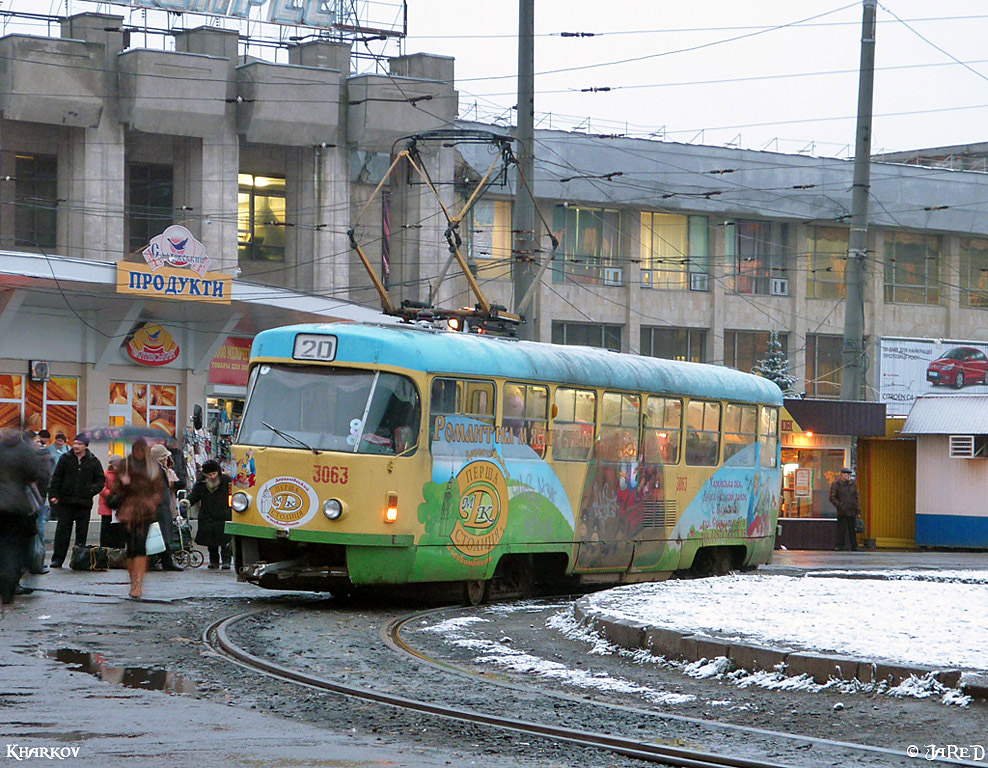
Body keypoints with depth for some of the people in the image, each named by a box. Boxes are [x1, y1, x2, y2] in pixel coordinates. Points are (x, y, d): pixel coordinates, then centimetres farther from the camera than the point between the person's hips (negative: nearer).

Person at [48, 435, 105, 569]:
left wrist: (92, 490, -8)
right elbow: (56, 478, 6)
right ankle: (57, 559, 1)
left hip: (84, 503, 0)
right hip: (66, 501, 0)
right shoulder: (65, 459, 5)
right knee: (62, 530, -2)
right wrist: (54, 495, -3)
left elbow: (101, 480, 10)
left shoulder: (93, 462, 5)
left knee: (82, 531, 4)